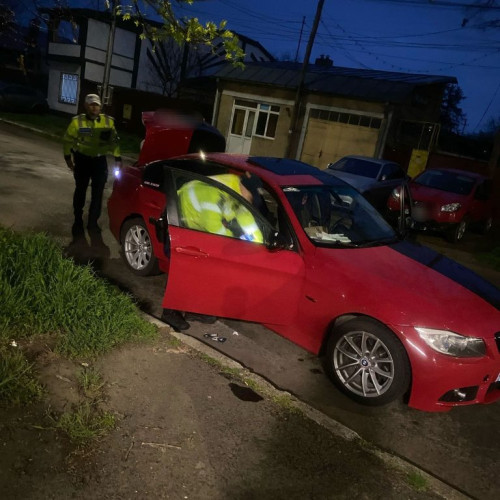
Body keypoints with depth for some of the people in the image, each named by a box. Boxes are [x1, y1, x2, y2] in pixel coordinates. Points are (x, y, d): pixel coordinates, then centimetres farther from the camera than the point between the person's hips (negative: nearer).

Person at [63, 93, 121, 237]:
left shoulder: (108, 121, 0)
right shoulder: (77, 121, -5)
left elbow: (114, 140, 8)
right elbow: (68, 140, 2)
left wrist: (117, 158, 5)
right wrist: (68, 157, -2)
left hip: (100, 160, 1)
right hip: (82, 159, -1)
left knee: (98, 192, 3)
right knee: (80, 191, 6)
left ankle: (92, 222, 17)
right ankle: (78, 222, 19)